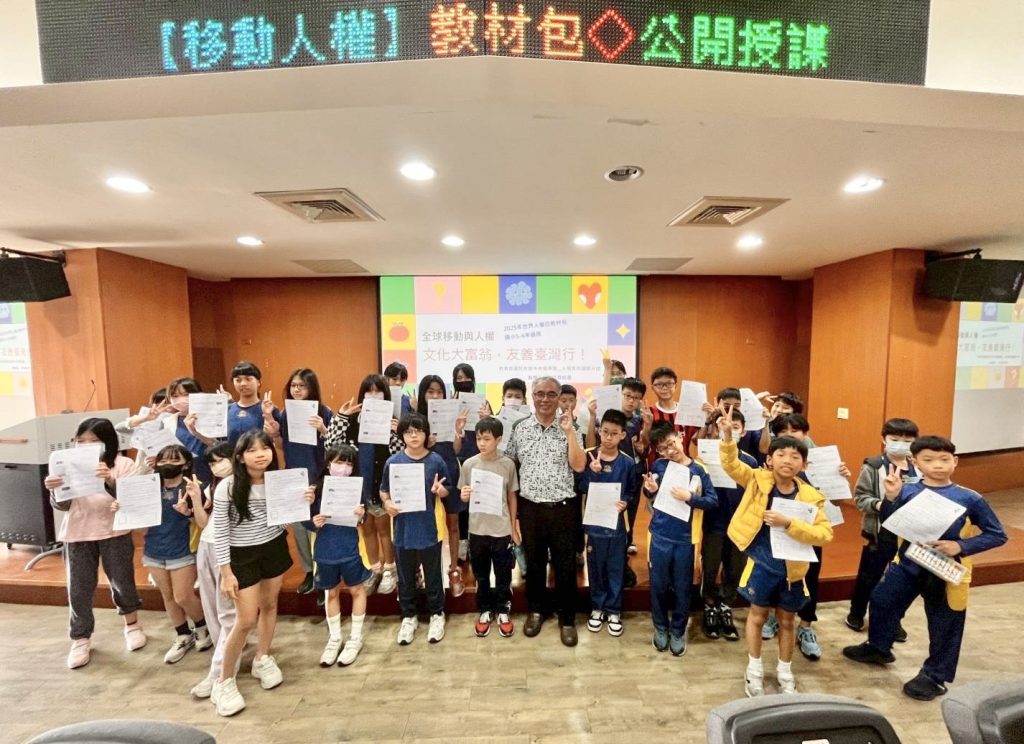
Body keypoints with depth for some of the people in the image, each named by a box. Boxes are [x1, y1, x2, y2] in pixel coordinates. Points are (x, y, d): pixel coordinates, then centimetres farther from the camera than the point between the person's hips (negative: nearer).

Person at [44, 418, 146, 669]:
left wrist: (110, 480, -36)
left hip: (114, 533, -2)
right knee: (78, 589, 8)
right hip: (78, 535, 2)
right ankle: (80, 639, 29)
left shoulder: (123, 464, -9)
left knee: (122, 581, 11)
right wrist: (55, 490, -24)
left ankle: (132, 625, 33)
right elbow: (62, 505, -2)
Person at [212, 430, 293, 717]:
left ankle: (262, 660, 42)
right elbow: (220, 533, -13)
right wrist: (226, 572, -13)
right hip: (243, 555, -4)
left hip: (274, 548, 4)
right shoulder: (227, 488, -19)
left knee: (270, 605, 19)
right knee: (246, 620, 1)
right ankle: (224, 682, 24)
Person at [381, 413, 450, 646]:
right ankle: (408, 617, 38)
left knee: (433, 576, 14)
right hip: (404, 530, 1)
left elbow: (446, 491, 2)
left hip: (429, 529, -1)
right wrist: (387, 504, -15)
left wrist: (439, 490, -20)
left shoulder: (436, 461, -8)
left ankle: (437, 614, 35)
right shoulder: (393, 462, -5)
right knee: (405, 577, 17)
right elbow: (383, 491, 5)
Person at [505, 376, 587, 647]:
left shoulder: (570, 429, -3)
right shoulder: (520, 428, 1)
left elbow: (579, 466, -13)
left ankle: (567, 618, 29)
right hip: (530, 507, 2)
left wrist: (569, 431, -19)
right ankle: (535, 610, 37)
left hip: (562, 507, -1)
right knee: (534, 562, 17)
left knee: (565, 565, 9)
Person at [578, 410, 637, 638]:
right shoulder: (587, 457, -7)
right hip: (593, 523, 0)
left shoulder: (628, 463, -5)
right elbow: (580, 488, -11)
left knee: (616, 569, 12)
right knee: (595, 568, 14)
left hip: (617, 524, 0)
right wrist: (592, 471, -26)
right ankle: (597, 607, 33)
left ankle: (613, 610, 31)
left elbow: (633, 492, 3)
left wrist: (625, 502, -16)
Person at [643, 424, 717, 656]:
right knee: (658, 585, 12)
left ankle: (678, 631, 33)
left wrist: (689, 497, -21)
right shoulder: (659, 465, -5)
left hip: (685, 539, -1)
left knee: (682, 588, 13)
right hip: (660, 536, 1)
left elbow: (713, 501, -8)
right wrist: (650, 490, -14)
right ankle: (661, 628, 35)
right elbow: (650, 494, 8)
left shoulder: (698, 470, -8)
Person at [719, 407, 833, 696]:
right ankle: (755, 669, 35)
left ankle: (785, 671, 42)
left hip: (792, 568, 1)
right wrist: (727, 436, -35)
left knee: (786, 620, 20)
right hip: (761, 563, -1)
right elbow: (732, 465, -20)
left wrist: (789, 523, -29)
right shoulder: (758, 481, -11)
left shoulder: (810, 497, -10)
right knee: (757, 615, 15)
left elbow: (824, 534, -16)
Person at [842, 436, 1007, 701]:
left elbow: (997, 535, -5)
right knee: (881, 602, 17)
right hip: (907, 565, 2)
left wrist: (961, 546, -18)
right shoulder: (907, 491, -10)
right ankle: (878, 648, 42)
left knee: (944, 627, 12)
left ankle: (934, 676, 35)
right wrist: (891, 498, -32)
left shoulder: (970, 498, -12)